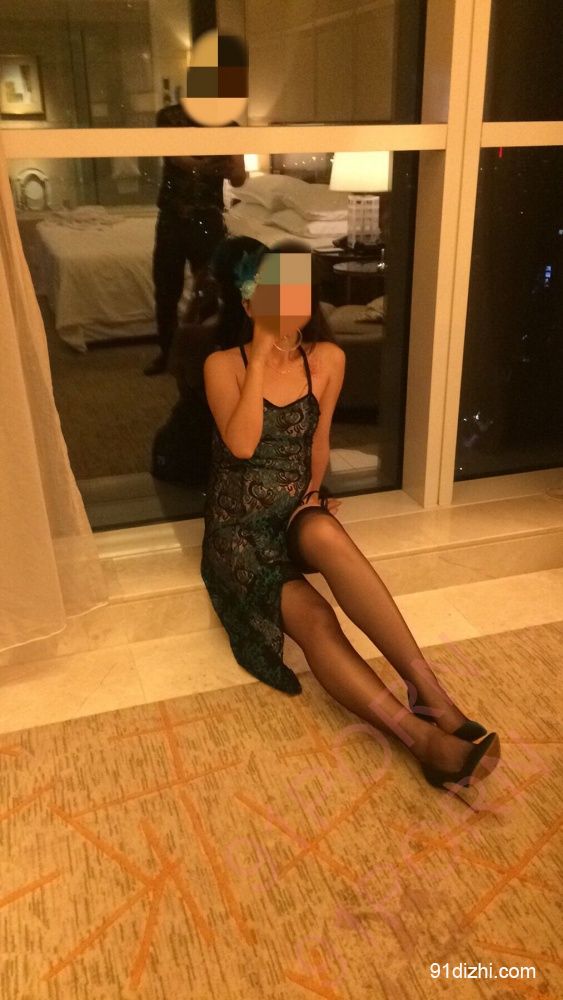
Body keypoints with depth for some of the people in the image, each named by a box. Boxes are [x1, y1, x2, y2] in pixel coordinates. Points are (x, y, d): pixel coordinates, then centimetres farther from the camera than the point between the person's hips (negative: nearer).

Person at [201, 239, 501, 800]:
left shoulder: (328, 360, 3)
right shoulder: (223, 365, -5)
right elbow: (241, 445, -20)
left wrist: (312, 497, 9)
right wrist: (261, 355, -18)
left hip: (296, 514, 2)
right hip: (240, 528, -1)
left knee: (327, 535, -38)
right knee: (312, 617, -31)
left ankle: (428, 690, -41)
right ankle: (422, 735, -36)